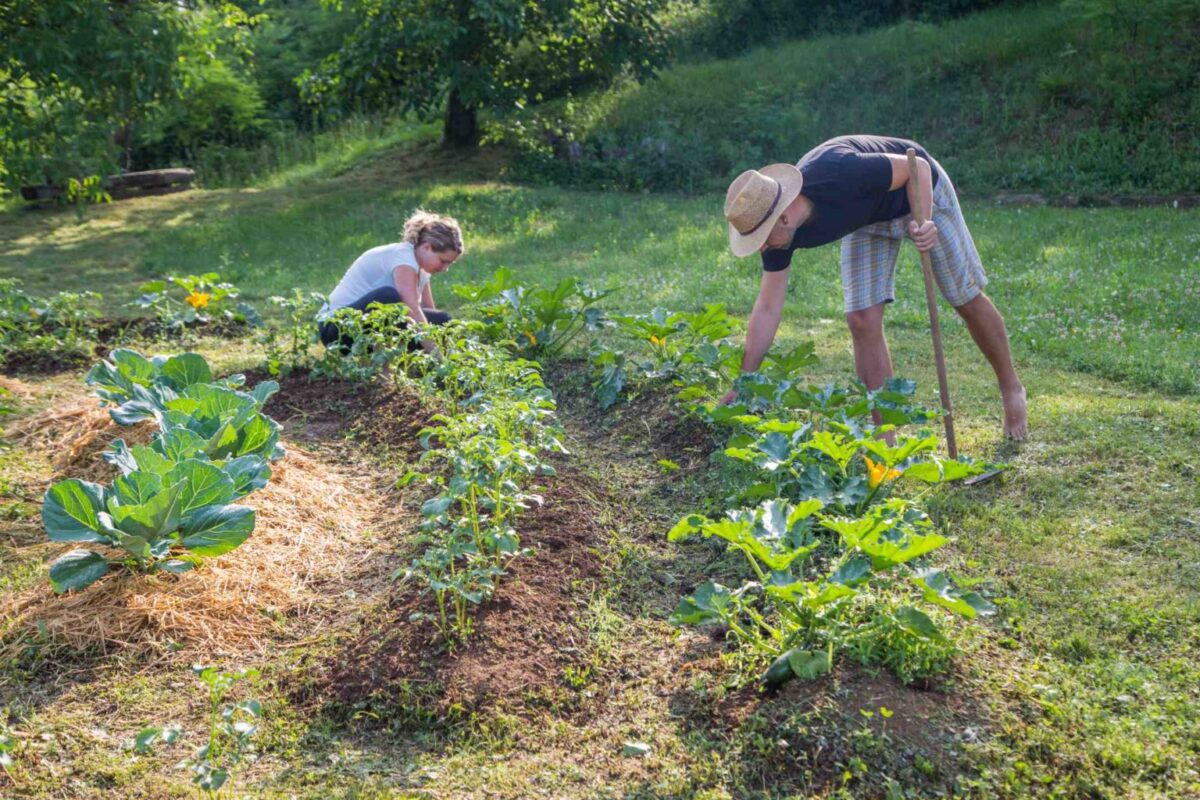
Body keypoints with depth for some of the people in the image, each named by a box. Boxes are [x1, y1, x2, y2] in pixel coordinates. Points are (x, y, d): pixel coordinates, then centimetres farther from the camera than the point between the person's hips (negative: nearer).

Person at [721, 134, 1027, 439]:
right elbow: (768, 308, -16)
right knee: (863, 320, -8)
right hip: (867, 217, 4)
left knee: (967, 300, 6)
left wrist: (924, 222, -43)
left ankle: (1011, 390, 31)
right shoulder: (780, 231, -23)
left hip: (920, 191, -4)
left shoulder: (838, 175, -42)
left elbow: (917, 166, -27)